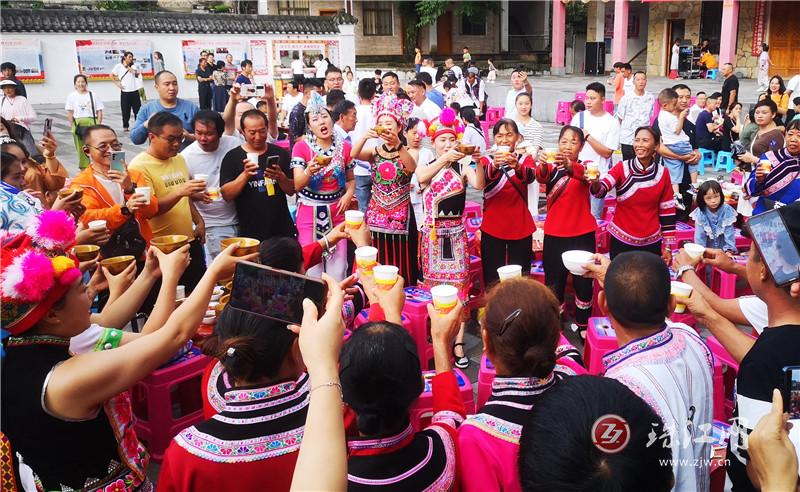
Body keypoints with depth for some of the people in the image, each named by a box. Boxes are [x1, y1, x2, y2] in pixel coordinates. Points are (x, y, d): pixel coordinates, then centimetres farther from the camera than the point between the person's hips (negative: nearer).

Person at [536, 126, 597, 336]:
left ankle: (583, 324, 25)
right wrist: (542, 165, -46)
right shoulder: (552, 167, 3)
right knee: (553, 282, 5)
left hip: (582, 234, -1)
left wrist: (569, 165, -51)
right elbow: (542, 177, -22)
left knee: (583, 281, 7)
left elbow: (583, 174, -28)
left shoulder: (584, 167, -2)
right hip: (554, 234, 1)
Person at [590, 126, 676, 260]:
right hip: (621, 239, -1)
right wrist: (595, 182, -46)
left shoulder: (662, 173, -2)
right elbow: (600, 191, -22)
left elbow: (667, 210, 4)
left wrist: (667, 246, 4)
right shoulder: (622, 168, -7)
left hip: (651, 242, 2)